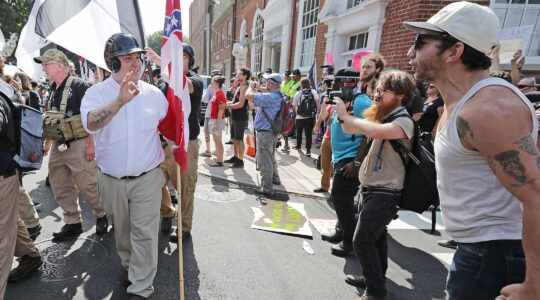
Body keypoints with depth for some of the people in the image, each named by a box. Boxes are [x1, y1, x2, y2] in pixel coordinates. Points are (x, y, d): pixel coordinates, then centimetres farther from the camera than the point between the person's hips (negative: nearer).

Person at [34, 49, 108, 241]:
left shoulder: (79, 85, -10)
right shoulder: (53, 90, 14)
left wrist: (91, 144, -18)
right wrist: (47, 143, 21)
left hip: (78, 145, -8)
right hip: (58, 146, 8)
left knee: (87, 185, -3)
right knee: (60, 188, 11)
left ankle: (102, 216, 18)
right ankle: (73, 223, 24)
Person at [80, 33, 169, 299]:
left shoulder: (153, 93, 0)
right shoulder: (97, 92, -4)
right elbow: (90, 123, -25)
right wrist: (120, 101, -41)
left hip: (147, 178, -1)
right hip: (112, 180, 1)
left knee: (144, 232, 0)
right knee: (121, 229, 19)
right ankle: (128, 264, 45)